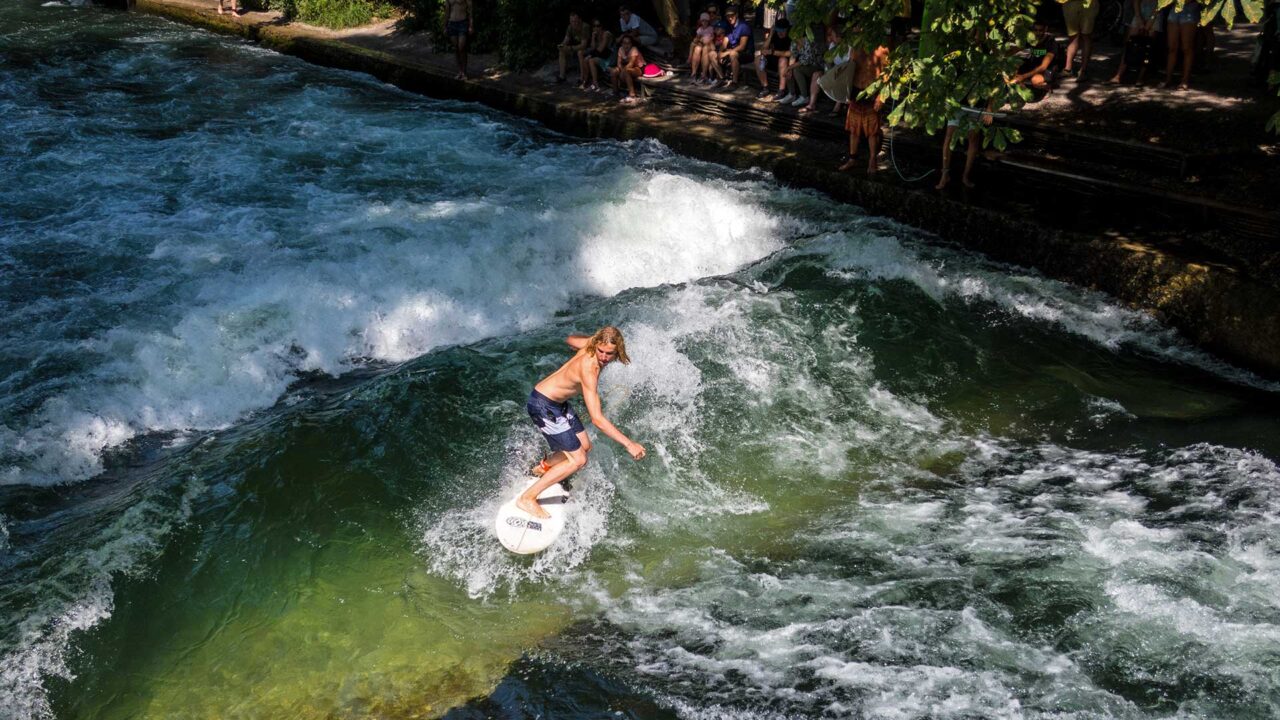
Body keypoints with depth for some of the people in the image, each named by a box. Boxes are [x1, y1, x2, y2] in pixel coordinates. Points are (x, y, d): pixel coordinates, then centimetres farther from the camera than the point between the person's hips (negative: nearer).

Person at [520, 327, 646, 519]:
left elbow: (571, 339, 15)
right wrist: (628, 444, -38)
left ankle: (543, 467, 43)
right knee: (578, 460, -11)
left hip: (557, 403, 9)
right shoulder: (589, 370, -35)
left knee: (584, 447, 20)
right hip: (543, 406, -9)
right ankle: (527, 498, -5)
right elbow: (597, 419, -37)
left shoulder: (591, 344, -11)